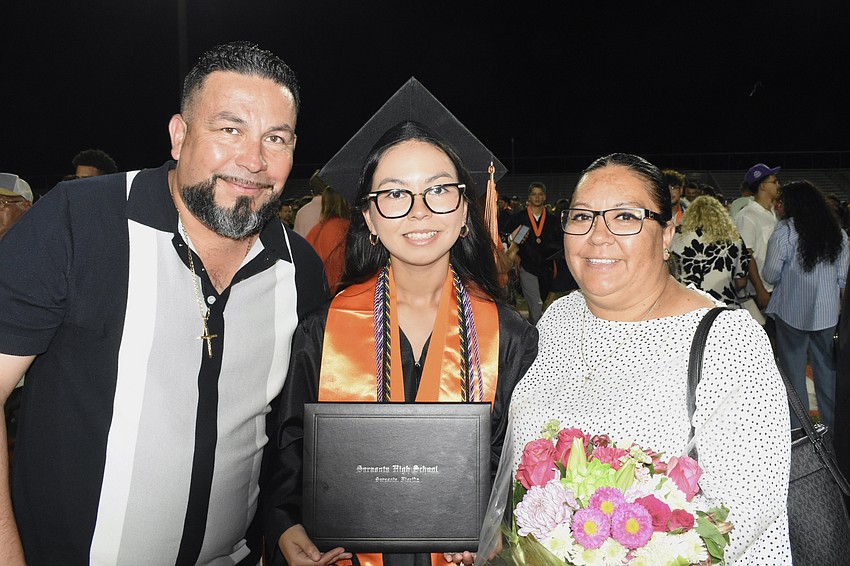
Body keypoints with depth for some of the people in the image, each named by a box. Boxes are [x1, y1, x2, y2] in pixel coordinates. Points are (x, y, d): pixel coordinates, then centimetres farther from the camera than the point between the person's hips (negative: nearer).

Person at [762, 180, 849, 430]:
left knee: (793, 371, 6)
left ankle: (797, 428, 13)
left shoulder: (785, 230, -12)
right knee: (827, 369, 15)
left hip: (792, 311, -4)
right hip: (828, 312, 4)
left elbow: (770, 274, -12)